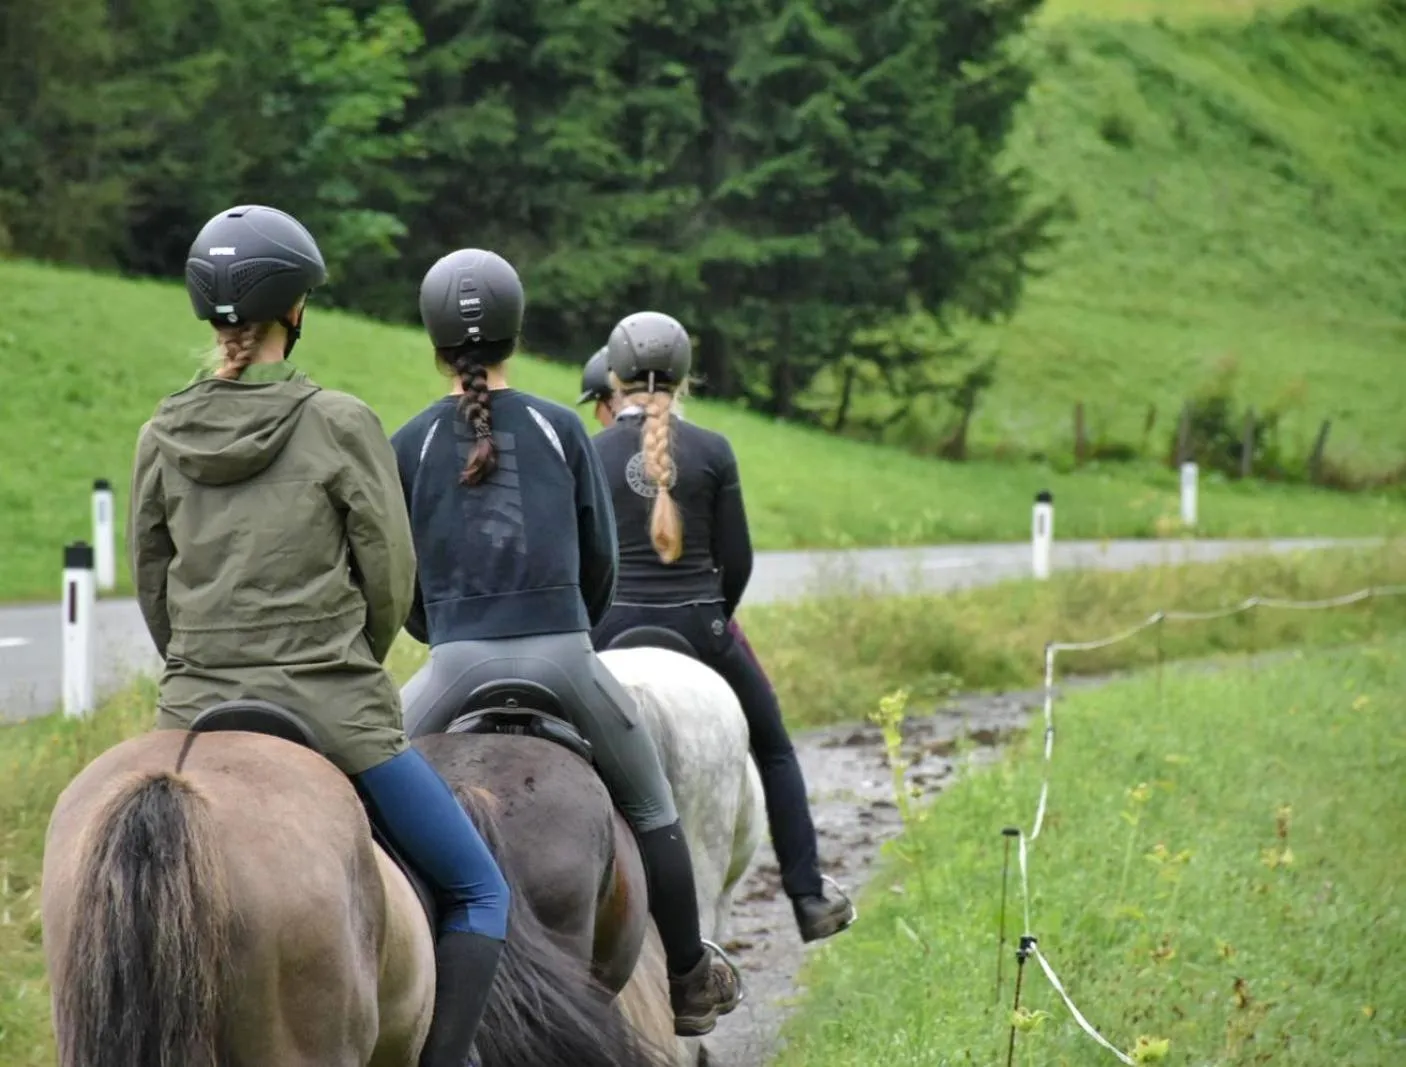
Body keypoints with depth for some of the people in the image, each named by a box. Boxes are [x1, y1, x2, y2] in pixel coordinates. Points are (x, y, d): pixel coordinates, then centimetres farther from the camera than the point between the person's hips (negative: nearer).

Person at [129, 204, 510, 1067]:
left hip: (197, 708, 4)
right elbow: (391, 578, -4)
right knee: (480, 892, 10)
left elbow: (153, 589, 10)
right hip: (334, 709, -4)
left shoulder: (163, 438, 4)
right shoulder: (340, 423, -8)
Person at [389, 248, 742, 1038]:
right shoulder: (562, 428, 6)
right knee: (651, 806, 19)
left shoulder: (411, 445, 5)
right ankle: (690, 980, 26)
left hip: (457, 665, 0)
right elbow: (601, 558, 10)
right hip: (564, 657, 1)